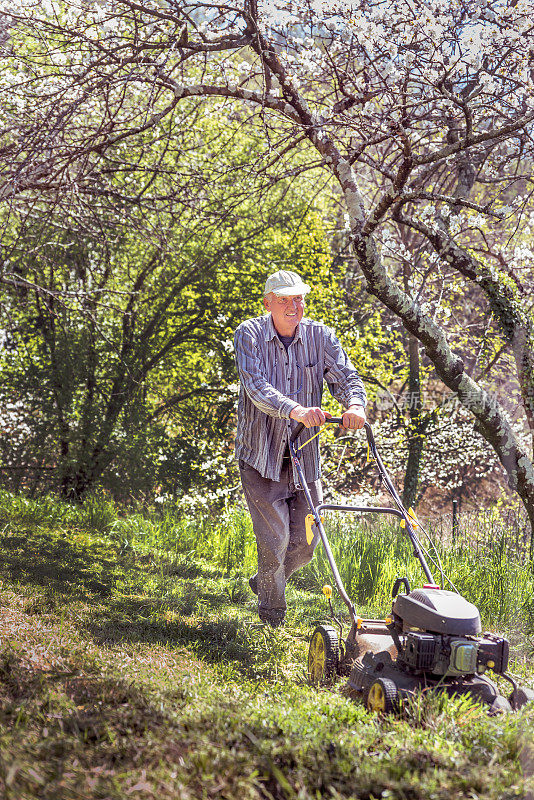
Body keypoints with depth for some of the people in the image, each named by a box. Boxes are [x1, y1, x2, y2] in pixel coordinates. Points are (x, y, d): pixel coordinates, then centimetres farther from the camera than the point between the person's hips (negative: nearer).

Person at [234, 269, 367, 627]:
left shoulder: (320, 336, -1)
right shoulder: (249, 335, -11)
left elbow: (346, 375, -9)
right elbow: (256, 387, -25)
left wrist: (355, 404, -33)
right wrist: (295, 410, -42)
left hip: (304, 454, 4)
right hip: (261, 454, -4)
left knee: (306, 540, 7)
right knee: (274, 538, -6)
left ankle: (264, 581, 37)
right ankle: (272, 611, 16)